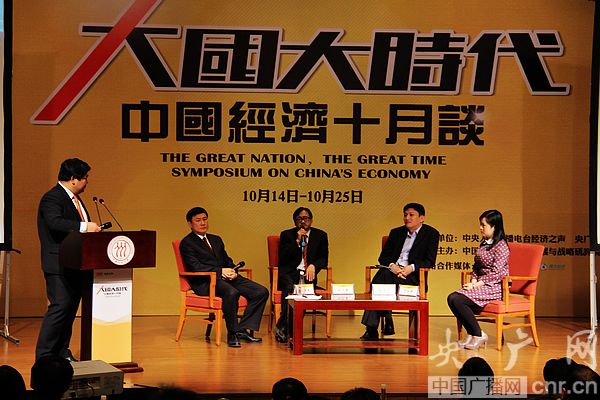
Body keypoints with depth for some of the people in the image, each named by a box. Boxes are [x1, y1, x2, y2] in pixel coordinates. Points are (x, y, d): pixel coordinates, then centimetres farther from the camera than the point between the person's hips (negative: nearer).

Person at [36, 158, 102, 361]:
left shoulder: (75, 198, 19)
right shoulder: (52, 198, -12)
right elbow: (55, 222, -30)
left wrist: (92, 228, 5)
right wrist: (84, 226, -31)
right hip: (59, 266, -10)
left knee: (71, 307, 11)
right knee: (60, 306, -11)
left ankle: (62, 351, 19)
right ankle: (44, 354, -5)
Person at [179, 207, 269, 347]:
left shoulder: (216, 240, 27)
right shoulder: (187, 243, 2)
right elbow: (195, 267, -10)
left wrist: (233, 271, 0)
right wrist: (220, 271, -16)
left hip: (227, 278, 8)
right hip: (205, 282, -8)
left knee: (261, 292, -11)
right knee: (232, 293, -39)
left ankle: (243, 329, -11)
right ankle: (232, 333, -25)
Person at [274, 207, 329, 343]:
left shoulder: (320, 236, 14)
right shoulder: (286, 235, 10)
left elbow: (324, 260, 10)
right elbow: (282, 258, -2)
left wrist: (313, 266, -12)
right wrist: (297, 241, -8)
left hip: (307, 274, 1)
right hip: (289, 274, -1)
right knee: (289, 287, -36)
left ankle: (282, 326, -29)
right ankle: (283, 327, -32)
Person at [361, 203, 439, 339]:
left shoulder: (431, 234, 6)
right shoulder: (396, 232, 21)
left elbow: (430, 261, -3)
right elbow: (383, 256, 15)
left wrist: (411, 267, -20)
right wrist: (392, 265, -9)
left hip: (412, 276, -4)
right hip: (393, 271, 4)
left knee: (384, 277, -34)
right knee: (382, 275, -33)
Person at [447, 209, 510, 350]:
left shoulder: (501, 246, -11)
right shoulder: (483, 244, 16)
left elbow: (496, 273, -17)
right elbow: (476, 267, 19)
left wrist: (476, 285, -17)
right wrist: (473, 282, 0)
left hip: (496, 286, -8)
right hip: (481, 284, 8)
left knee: (457, 300, -24)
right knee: (452, 298, -15)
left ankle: (478, 335, -11)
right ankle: (472, 334, -4)